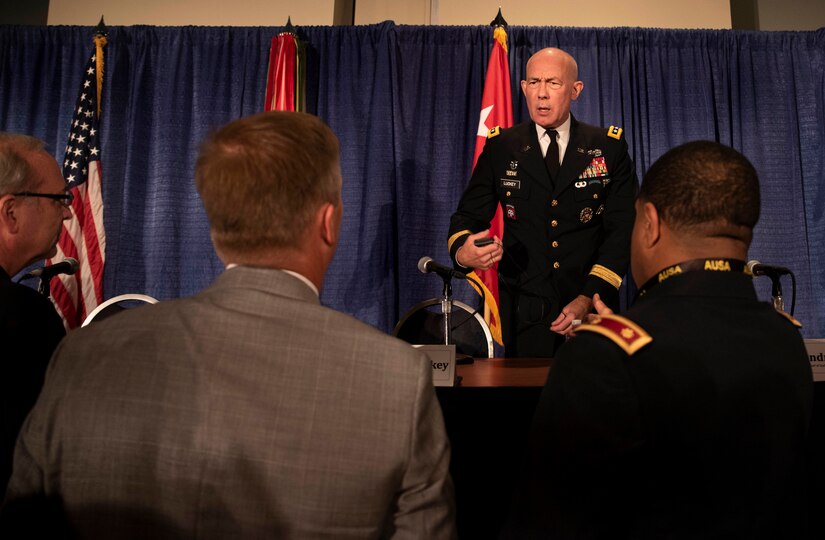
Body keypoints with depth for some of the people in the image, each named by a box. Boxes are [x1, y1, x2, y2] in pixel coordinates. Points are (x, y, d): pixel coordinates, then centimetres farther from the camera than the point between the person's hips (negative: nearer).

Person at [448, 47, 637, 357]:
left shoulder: (609, 148, 1)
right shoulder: (500, 148, 4)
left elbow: (622, 229, -3)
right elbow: (469, 214, 1)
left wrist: (588, 299, -14)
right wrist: (462, 252, -24)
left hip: (592, 308, 0)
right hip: (524, 310, 0)